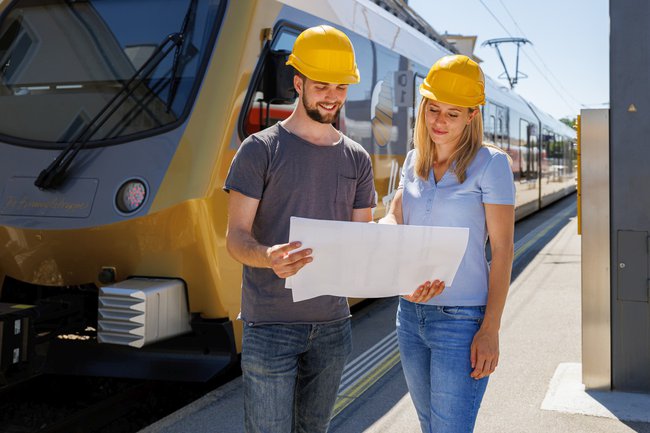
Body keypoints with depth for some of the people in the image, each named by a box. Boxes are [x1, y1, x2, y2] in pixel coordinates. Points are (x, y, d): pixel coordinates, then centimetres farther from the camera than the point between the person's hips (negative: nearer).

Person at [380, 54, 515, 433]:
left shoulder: (490, 163, -9)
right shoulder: (415, 161, 9)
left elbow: (503, 251, -10)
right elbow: (394, 219, 6)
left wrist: (491, 329, -15)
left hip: (462, 318, -6)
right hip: (411, 313, 6)